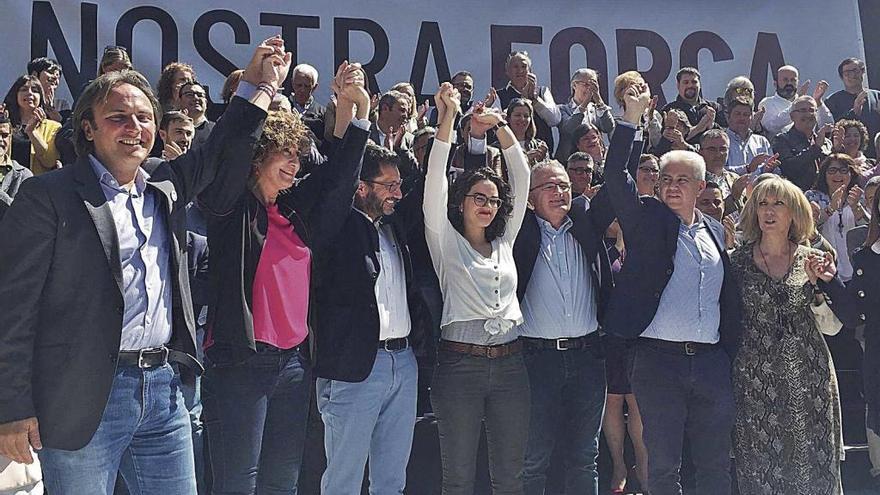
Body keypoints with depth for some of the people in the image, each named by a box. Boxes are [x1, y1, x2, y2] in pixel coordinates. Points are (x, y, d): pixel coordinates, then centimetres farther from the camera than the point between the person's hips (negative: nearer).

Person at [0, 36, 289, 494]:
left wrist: (259, 87, 21)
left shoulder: (165, 188, 12)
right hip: (84, 400, -5)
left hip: (164, 388, 6)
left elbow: (220, 153, 27)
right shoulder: (47, 195, -5)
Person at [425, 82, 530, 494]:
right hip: (460, 363, -4)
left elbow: (521, 178, 11)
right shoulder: (445, 240, 3)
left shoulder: (504, 240, 14)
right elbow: (435, 180, -8)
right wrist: (447, 118, -15)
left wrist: (501, 128, 2)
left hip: (509, 362, 4)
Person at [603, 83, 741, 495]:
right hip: (658, 360, -4)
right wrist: (631, 117, -15)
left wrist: (732, 354, 13)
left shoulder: (715, 232, 13)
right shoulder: (647, 221, 1)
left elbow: (729, 298, 17)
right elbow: (616, 177, -13)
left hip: (712, 363, 4)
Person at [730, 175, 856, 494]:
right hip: (755, 378, 0)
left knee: (811, 460, 6)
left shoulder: (812, 261, 4)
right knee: (759, 461, 6)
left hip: (806, 374, 1)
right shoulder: (738, 260, 1)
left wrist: (828, 279, -12)